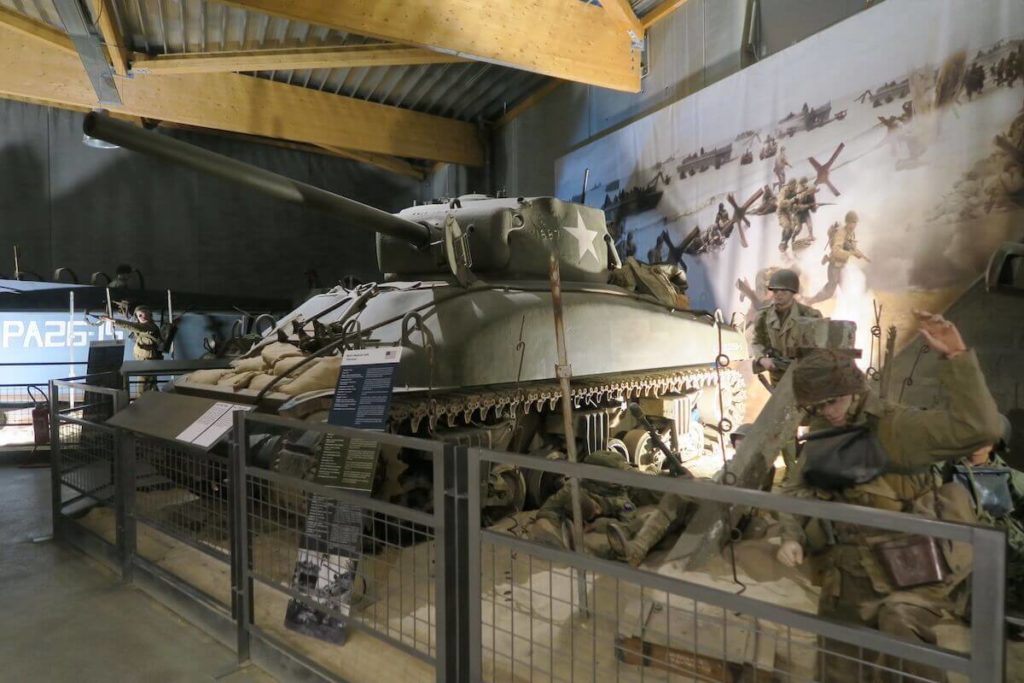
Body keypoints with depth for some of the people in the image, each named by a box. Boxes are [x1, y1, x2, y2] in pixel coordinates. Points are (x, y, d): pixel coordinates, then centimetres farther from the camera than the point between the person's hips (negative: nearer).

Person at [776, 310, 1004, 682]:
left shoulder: (896, 427, -19)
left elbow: (980, 427, -33)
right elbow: (796, 492, 10)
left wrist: (956, 358, -39)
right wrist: (791, 537, -7)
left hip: (917, 576, -6)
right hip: (854, 581, 6)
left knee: (900, 622, -37)